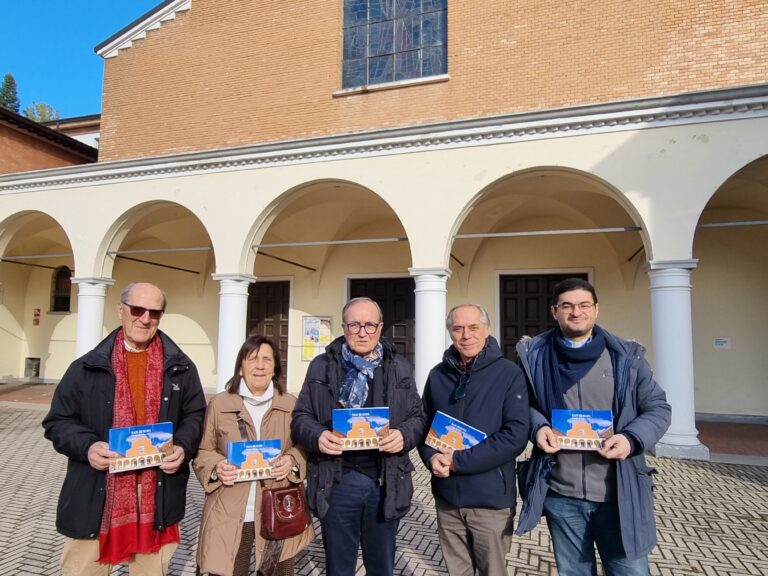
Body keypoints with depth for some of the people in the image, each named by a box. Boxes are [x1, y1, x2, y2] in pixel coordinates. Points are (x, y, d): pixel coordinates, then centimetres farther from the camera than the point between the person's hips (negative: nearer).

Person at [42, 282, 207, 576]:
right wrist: (87, 446, -15)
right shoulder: (87, 367, 1)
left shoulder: (180, 367, 3)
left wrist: (183, 447, -12)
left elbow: (194, 416, 7)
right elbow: (58, 421, 4)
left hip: (157, 496, 1)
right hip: (95, 496, 0)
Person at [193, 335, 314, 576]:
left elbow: (304, 447, 10)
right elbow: (202, 452, 6)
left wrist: (292, 461, -10)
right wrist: (217, 467, -13)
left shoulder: (291, 404, 3)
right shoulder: (219, 403, 0)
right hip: (230, 516, -1)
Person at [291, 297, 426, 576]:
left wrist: (404, 435, -15)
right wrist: (317, 436, -16)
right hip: (337, 481, 0)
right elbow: (301, 417, 4)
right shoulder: (322, 366, 2)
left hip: (385, 482, 1)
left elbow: (418, 418, 6)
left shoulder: (399, 367, 4)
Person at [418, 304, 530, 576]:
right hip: (446, 495, 3)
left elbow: (516, 435, -17)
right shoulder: (438, 374, 2)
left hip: (491, 497, -3)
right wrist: (432, 456, -11)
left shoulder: (509, 373, -10)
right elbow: (424, 423, 10)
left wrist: (458, 460, -19)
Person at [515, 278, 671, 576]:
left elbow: (658, 408, 3)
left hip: (620, 494, 0)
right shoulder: (534, 355, -1)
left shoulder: (626, 356, -2)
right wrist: (538, 427, -12)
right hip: (561, 494, 1)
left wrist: (632, 439, -16)